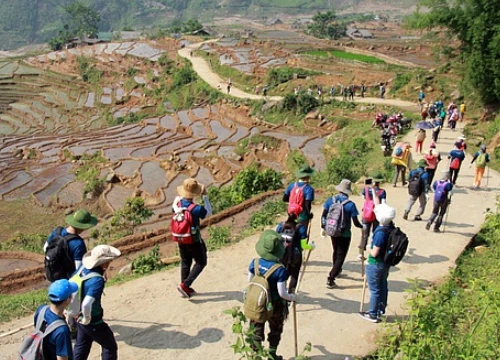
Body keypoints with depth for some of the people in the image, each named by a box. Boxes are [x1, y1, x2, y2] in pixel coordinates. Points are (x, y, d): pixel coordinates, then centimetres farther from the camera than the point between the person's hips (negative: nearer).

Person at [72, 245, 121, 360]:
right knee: (110, 347, 12)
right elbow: (86, 304, -41)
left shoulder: (83, 268, -7)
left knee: (81, 347, 27)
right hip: (93, 322, -8)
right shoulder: (97, 280, -33)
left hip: (80, 317, 8)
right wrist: (87, 319, -21)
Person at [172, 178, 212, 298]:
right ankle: (185, 285, 3)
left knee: (185, 263, 21)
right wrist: (205, 196, -9)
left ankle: (185, 288, 30)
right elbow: (209, 213, -9)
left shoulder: (178, 203, -11)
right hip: (194, 240, -6)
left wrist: (178, 198, 18)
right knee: (201, 262, 12)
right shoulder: (196, 208, -28)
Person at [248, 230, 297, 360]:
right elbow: (282, 293, -23)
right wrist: (293, 297, -3)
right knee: (275, 330, 22)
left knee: (257, 330, 21)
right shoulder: (280, 270, -27)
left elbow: (250, 282, 0)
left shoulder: (254, 263, -15)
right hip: (274, 304, -3)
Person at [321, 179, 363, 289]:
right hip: (345, 234, -5)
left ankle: (337, 270, 48)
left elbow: (323, 215, -2)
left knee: (336, 252, 27)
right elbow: (356, 223, -15)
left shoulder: (331, 200, -7)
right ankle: (330, 279, -2)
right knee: (340, 256, 4)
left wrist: (324, 227, 15)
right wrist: (362, 226, 6)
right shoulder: (350, 204, -18)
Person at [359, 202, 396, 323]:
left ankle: (373, 315, 17)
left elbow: (374, 253, -25)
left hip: (375, 264, -9)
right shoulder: (391, 228, -6)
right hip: (386, 263, 9)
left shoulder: (380, 232, -30)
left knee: (374, 290, 5)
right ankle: (381, 310, 36)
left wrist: (368, 249, -6)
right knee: (383, 286, 20)